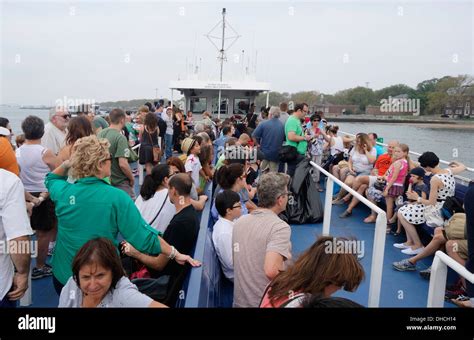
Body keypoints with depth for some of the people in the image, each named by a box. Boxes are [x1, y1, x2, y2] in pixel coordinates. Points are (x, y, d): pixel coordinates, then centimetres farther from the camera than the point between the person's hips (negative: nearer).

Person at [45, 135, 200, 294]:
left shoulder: (63, 191, -11)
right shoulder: (116, 197, -23)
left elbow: (51, 179, 17)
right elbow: (144, 235, -22)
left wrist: (66, 164, 0)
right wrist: (175, 253, -13)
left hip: (63, 275, 4)